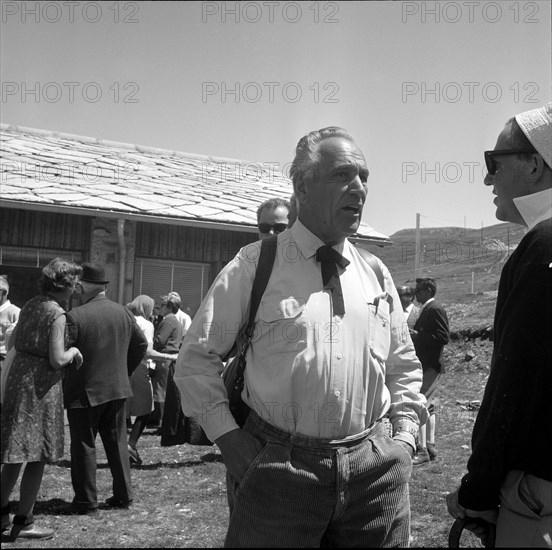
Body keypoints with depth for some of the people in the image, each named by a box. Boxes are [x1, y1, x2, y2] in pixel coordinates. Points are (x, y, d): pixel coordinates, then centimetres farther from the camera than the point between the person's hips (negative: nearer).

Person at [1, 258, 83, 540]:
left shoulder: (30, 306, 9)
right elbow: (57, 360, -21)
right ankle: (23, 522, 12)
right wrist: (74, 350, -1)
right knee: (38, 456, 3)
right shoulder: (57, 314, -15)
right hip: (41, 385, -8)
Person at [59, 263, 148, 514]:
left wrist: (64, 386, -1)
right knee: (117, 442, 14)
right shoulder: (123, 312, 2)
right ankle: (123, 495, 21)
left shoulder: (74, 316, -17)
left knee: (84, 446, 5)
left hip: (85, 391, -6)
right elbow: (141, 345, 10)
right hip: (118, 389, 6)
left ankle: (86, 501, 12)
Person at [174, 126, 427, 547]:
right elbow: (196, 358, 0)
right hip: (279, 468, -3)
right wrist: (228, 436, -6)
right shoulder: (255, 265, -4)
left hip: (374, 469, 4)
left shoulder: (377, 274, 8)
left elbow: (404, 365, 18)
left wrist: (405, 435, 7)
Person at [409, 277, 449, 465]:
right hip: (425, 365, 10)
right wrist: (414, 335, 8)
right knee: (427, 406, 13)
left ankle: (422, 450, -9)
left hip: (431, 366, -10)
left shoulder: (435, 309, -13)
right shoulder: (425, 309, 16)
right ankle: (430, 446, 20)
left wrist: (418, 336, -20)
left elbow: (443, 338, -21)